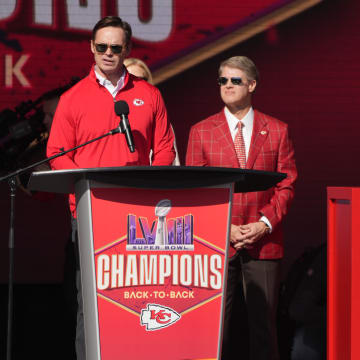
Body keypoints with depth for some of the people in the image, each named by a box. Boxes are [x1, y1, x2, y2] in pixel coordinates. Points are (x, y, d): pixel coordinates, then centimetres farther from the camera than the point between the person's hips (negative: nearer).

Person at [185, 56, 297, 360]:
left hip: (264, 241, 0)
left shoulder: (277, 131, 8)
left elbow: (287, 184, 6)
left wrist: (265, 224, -8)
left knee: (263, 322, 2)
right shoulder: (201, 132, 7)